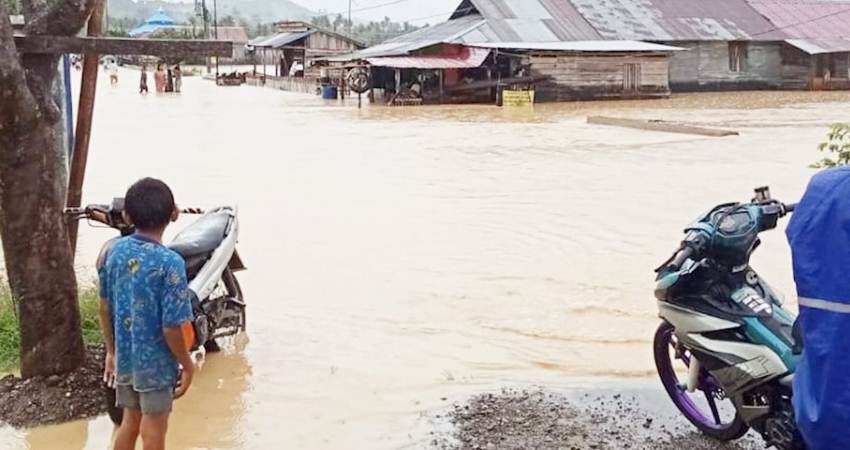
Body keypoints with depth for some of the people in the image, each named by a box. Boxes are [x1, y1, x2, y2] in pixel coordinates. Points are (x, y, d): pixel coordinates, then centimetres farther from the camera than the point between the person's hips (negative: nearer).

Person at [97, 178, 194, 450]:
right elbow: (171, 327, -21)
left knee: (130, 422, 23)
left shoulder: (112, 250, -5)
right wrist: (188, 365, -6)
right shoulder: (170, 263, -23)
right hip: (156, 362, -6)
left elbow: (105, 308, 4)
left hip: (124, 357, 6)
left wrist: (111, 351, 17)